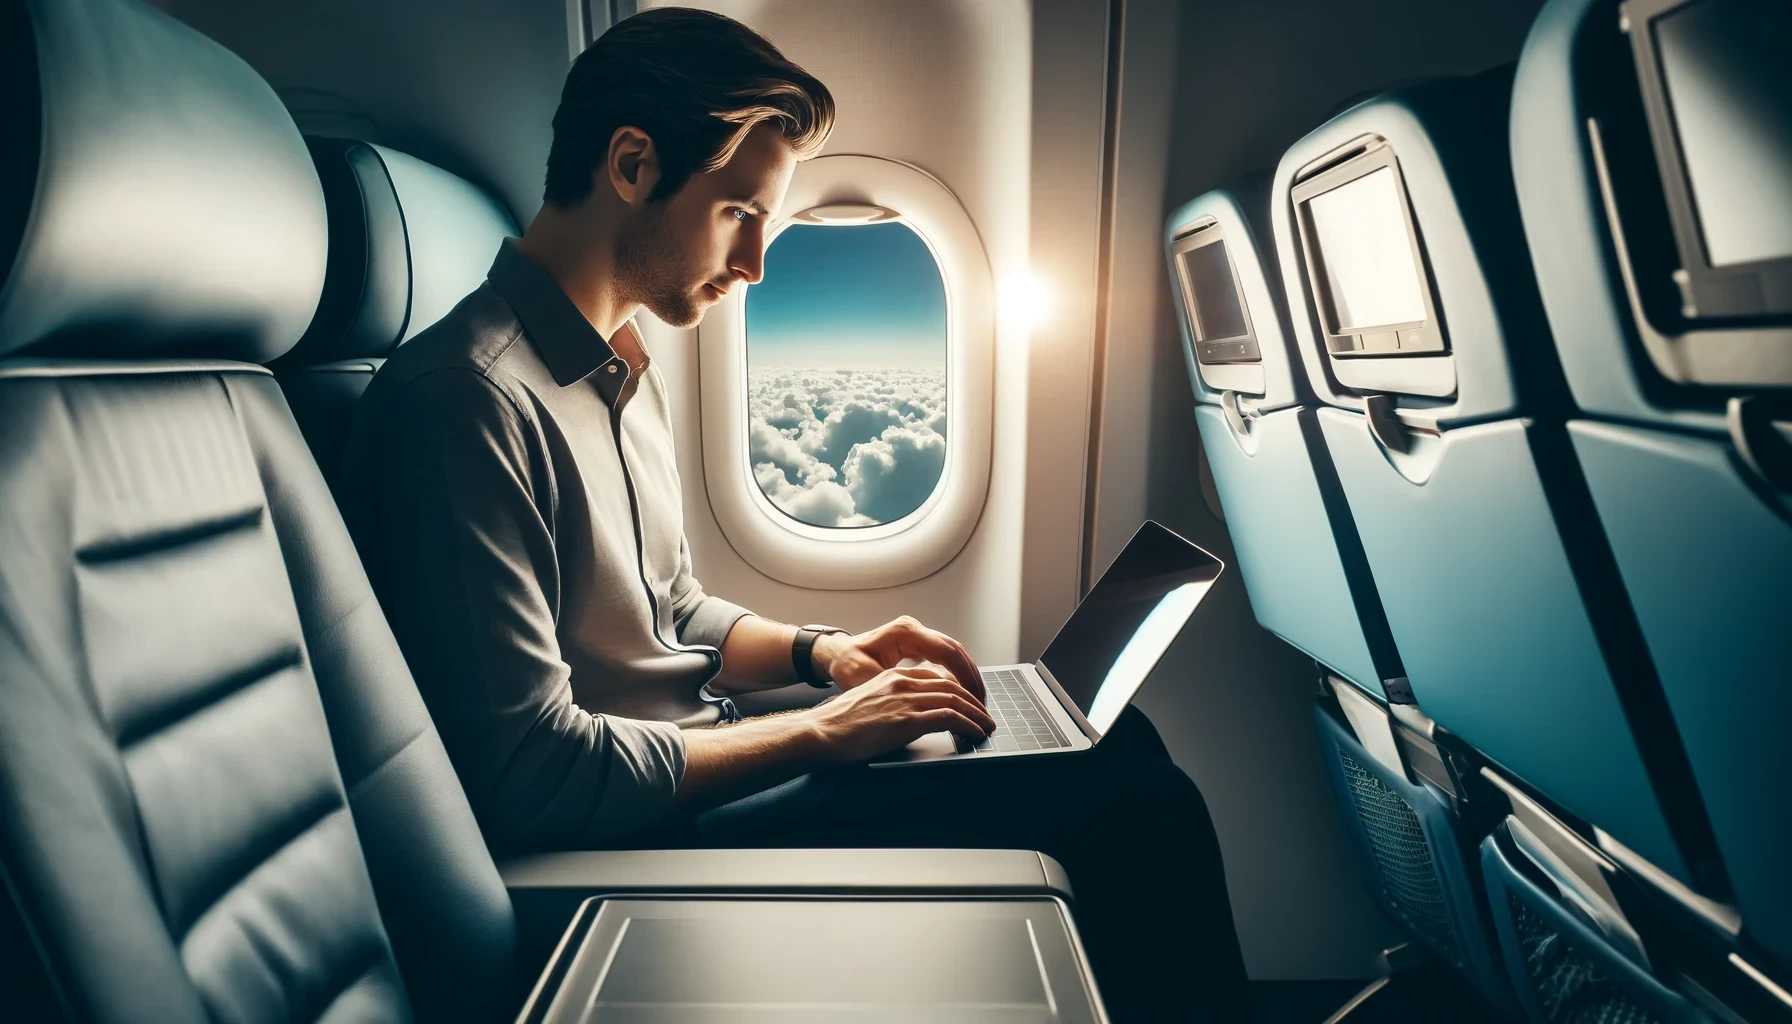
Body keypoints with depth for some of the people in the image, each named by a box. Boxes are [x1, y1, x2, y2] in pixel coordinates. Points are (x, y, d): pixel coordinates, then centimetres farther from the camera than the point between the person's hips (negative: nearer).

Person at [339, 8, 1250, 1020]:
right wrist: (819, 730, -17)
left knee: (1117, 743, 5)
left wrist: (819, 651, 0)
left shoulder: (630, 370, 12)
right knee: (1132, 805, -15)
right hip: (629, 844, -9)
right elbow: (530, 775, -22)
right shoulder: (468, 397, -20)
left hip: (689, 774, 9)